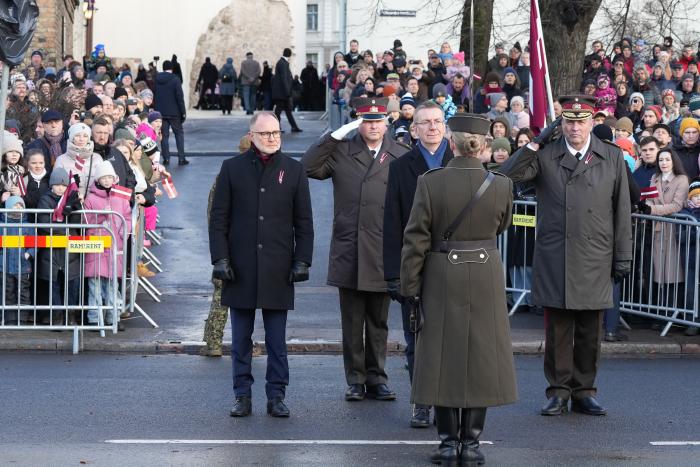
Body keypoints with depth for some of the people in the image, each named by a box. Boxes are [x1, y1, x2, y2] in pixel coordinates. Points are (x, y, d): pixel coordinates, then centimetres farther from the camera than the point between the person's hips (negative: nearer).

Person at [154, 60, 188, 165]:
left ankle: (166, 159, 7)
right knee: (179, 133, 8)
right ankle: (181, 158, 2)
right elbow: (180, 97, -13)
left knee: (164, 135, 9)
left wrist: (155, 109, 13)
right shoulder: (175, 80, -11)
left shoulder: (156, 80, 1)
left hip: (160, 112, 3)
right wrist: (183, 111, -6)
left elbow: (153, 96, 6)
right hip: (174, 113, -3)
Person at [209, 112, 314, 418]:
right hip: (241, 269, 0)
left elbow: (303, 222, 7)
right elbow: (218, 218, 4)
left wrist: (302, 261, -1)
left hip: (278, 270, 0)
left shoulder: (293, 170, 5)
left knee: (277, 340, 4)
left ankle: (276, 396, 10)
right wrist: (220, 258, -4)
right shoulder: (232, 168, 4)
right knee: (241, 338, 6)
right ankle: (242, 395, 12)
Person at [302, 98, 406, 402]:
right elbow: (307, 167, -8)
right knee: (352, 322, 5)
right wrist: (336, 135, -9)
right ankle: (355, 380, 12)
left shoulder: (400, 157, 4)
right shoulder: (341, 152, 5)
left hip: (383, 253, 0)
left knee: (378, 322, 9)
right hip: (348, 251, 0)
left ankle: (376, 379, 17)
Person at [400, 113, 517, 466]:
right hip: (486, 281, 1)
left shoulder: (430, 183, -11)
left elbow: (416, 240, -7)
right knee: (481, 357, 8)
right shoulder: (500, 186, -6)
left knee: (443, 357, 8)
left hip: (441, 280, -1)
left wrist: (410, 287, -1)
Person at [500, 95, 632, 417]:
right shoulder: (545, 157, 3)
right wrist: (536, 143, -10)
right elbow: (506, 176, -11)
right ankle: (559, 391, 12)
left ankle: (584, 391, 17)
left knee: (590, 331, 7)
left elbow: (622, 210, 8)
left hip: (595, 258, 1)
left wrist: (623, 256, 5)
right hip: (554, 258, -1)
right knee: (557, 329, 3)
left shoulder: (612, 158, 6)